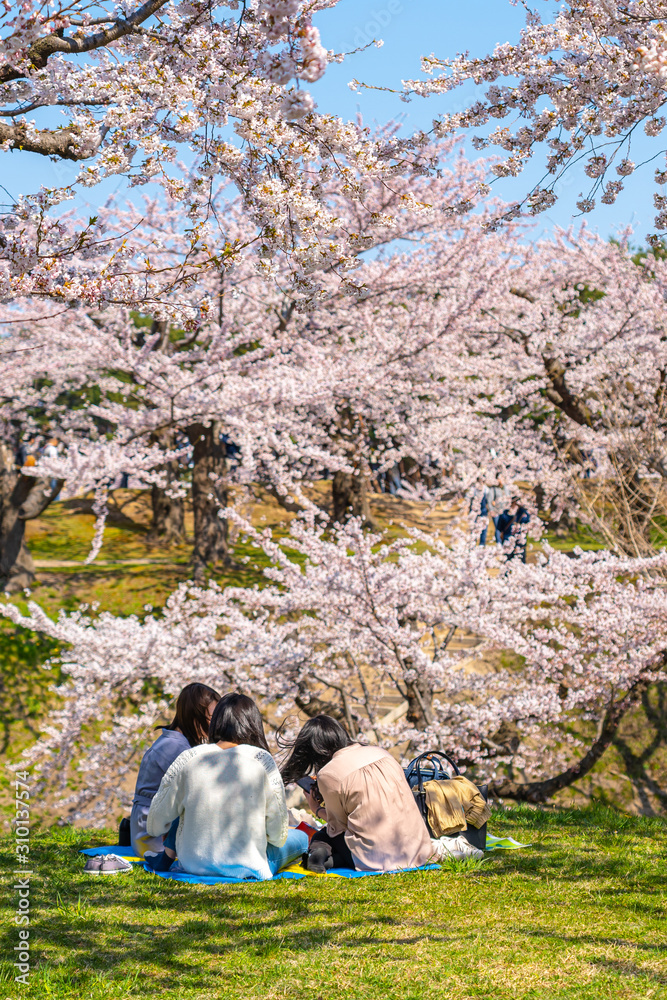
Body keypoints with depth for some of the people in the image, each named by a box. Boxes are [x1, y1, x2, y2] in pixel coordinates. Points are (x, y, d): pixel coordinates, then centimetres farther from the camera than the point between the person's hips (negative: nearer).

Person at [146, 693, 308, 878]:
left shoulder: (188, 759, -3)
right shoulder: (261, 760, -9)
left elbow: (154, 824, 5)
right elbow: (278, 835, -4)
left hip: (191, 865, 5)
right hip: (246, 869, -5)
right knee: (300, 837, 21)